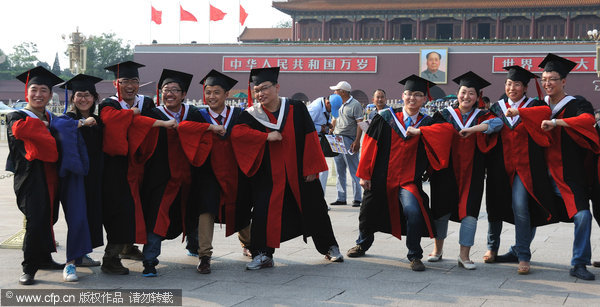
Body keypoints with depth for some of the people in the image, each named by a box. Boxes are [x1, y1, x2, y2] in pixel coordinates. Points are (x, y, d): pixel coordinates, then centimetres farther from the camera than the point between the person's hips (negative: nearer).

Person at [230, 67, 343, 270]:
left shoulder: (296, 109, -2)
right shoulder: (251, 115, -1)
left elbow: (310, 138, -2)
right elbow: (237, 133, -18)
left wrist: (311, 167, -7)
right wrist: (266, 136, -27)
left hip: (299, 172, 0)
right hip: (269, 175, 0)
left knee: (314, 210, 11)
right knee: (263, 213, -11)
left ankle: (330, 248, 28)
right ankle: (263, 255, 1)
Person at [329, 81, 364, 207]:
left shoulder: (355, 105, -6)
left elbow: (360, 124, -10)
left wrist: (357, 141, -17)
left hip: (348, 141, -7)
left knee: (354, 171, -5)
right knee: (340, 171, 8)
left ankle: (357, 198, -1)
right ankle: (341, 198, 12)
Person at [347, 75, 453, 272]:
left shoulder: (427, 124, 2)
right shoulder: (386, 119, 0)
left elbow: (448, 130, -17)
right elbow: (370, 146, 0)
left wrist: (419, 132, -21)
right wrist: (364, 174, -3)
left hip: (408, 180, -1)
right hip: (381, 178, 1)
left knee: (413, 211, -26)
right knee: (369, 212, 16)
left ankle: (414, 256, -6)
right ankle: (363, 244, 49)